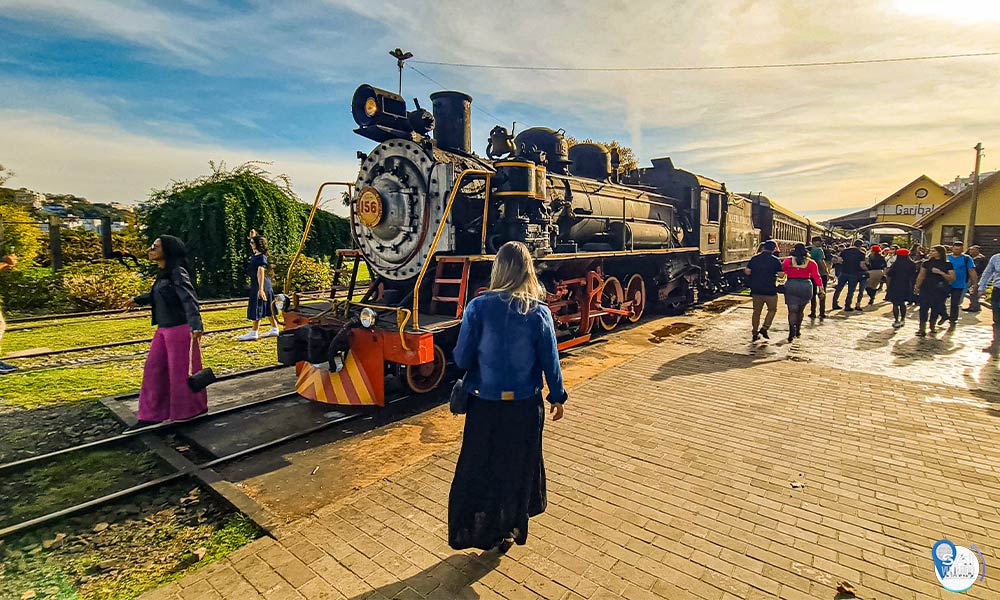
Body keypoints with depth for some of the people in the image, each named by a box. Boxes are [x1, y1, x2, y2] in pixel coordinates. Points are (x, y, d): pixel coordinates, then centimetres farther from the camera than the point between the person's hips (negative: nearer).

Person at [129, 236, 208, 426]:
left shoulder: (177, 273, -15)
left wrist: (196, 325, -41)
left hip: (180, 329, -9)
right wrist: (138, 300, 48)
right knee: (154, 369, 12)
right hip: (163, 330, 9)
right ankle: (152, 414, 23)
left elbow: (189, 299, -28)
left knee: (181, 372, 2)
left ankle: (191, 411, 20)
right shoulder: (163, 273, 11)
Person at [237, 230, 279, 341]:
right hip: (255, 285, 9)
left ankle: (254, 333, 0)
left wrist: (261, 289, -27)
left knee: (257, 309, -5)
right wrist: (253, 236, 20)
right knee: (268, 309, 12)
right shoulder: (255, 255, 10)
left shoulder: (261, 258, -16)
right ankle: (275, 329, 18)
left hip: (261, 285, -9)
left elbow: (261, 273, -23)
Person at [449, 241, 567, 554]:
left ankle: (472, 531, 33)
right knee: (519, 466, 20)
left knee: (478, 466, 18)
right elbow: (550, 361, -5)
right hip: (525, 406, 1)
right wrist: (557, 397, 10)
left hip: (485, 404, -1)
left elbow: (462, 358, -12)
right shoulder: (540, 313, -12)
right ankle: (509, 531, 38)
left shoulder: (478, 307, -15)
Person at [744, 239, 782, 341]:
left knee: (756, 311, 11)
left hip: (756, 290, 3)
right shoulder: (775, 260, -6)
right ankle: (764, 328, 3)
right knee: (772, 310, 16)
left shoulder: (754, 258, 1)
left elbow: (747, 271, 1)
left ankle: (755, 333, 13)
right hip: (770, 291, -3)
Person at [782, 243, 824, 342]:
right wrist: (821, 289, 3)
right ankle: (798, 331, 28)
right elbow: (816, 277, 1)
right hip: (806, 286, 2)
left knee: (792, 310, -1)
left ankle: (792, 331, -18)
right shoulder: (811, 262, 3)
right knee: (800, 310, 17)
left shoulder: (788, 260, 0)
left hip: (791, 285, -2)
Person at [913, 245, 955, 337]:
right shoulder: (927, 263, 3)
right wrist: (917, 286, 7)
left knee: (936, 308, 7)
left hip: (940, 290, 0)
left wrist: (940, 272, -18)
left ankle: (932, 328, 22)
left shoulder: (947, 264, -1)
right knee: (924, 308, -7)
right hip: (926, 288, 1)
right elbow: (921, 275, 9)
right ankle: (922, 329, -7)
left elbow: (952, 278, -6)